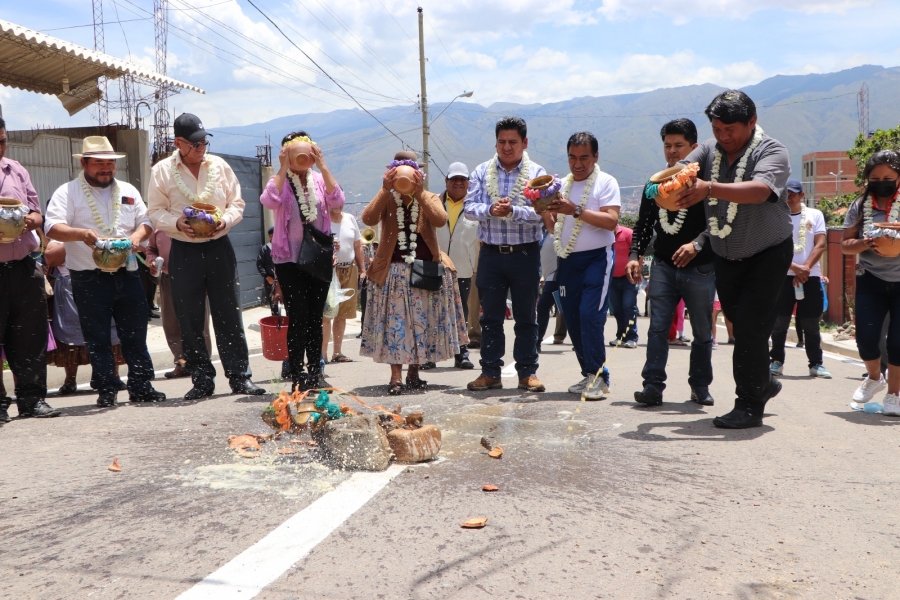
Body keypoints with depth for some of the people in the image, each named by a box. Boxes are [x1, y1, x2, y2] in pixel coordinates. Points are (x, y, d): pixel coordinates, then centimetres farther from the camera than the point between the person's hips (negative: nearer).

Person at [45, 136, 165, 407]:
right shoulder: (67, 192, 1)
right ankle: (107, 390, 13)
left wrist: (137, 236, -8)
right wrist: (82, 234, -29)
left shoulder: (128, 190, 16)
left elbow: (145, 221, 15)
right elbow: (53, 227, -11)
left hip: (127, 274, 4)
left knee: (136, 334, 7)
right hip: (89, 278, -3)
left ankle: (141, 386, 16)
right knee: (97, 338, 3)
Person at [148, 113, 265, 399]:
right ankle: (202, 380, 14)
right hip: (184, 252, -1)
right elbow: (156, 212, 3)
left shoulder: (219, 166, 6)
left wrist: (226, 219, -11)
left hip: (219, 248, 1)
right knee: (190, 321, 3)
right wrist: (177, 222, -17)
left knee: (229, 315, 3)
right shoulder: (162, 171, 2)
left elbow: (237, 202, 10)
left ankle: (240, 376, 10)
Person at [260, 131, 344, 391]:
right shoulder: (280, 181, 1)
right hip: (289, 260, -3)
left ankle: (315, 374, 18)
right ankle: (297, 377, 2)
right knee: (298, 318, -6)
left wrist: (322, 165, -13)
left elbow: (337, 200, -13)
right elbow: (269, 201, -21)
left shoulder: (319, 179, 7)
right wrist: (283, 168, -15)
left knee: (315, 318, 8)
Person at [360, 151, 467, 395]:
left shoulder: (430, 198, 8)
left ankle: (414, 373, 16)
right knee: (394, 323, -4)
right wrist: (385, 189, -18)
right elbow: (368, 219, -13)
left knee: (422, 323, 4)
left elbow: (440, 220, -15)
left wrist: (419, 192, -20)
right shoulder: (386, 200, 7)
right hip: (393, 271, -1)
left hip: (425, 270, 1)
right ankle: (396, 377, -2)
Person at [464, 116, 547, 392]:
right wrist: (490, 210, -21)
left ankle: (528, 372, 15)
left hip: (525, 253, -2)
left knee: (526, 316, 6)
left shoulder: (536, 173, 1)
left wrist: (513, 211, -26)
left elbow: (540, 212, -10)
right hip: (491, 253, 2)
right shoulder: (481, 172, 7)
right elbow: (469, 207, -2)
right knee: (490, 316, 6)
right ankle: (490, 372, 15)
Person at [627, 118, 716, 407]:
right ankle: (653, 385, -2)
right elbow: (643, 225, 14)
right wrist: (635, 255, 2)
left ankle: (700, 386, 21)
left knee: (702, 332, 8)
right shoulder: (655, 184, 12)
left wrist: (697, 244, -26)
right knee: (657, 328, -4)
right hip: (663, 266, 3)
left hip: (700, 269, -3)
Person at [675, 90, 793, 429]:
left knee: (750, 327, -12)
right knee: (738, 323, 14)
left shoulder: (771, 152, -19)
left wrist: (710, 189, -53)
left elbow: (759, 190, -39)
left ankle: (750, 406, -2)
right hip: (726, 256, 6)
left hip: (767, 254, -6)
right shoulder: (709, 150, -3)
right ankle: (763, 383, 36)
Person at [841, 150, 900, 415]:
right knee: (865, 336, -4)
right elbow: (845, 244, 4)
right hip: (871, 280, 2)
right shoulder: (860, 206, 3)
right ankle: (874, 377, 28)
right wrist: (864, 244, -17)